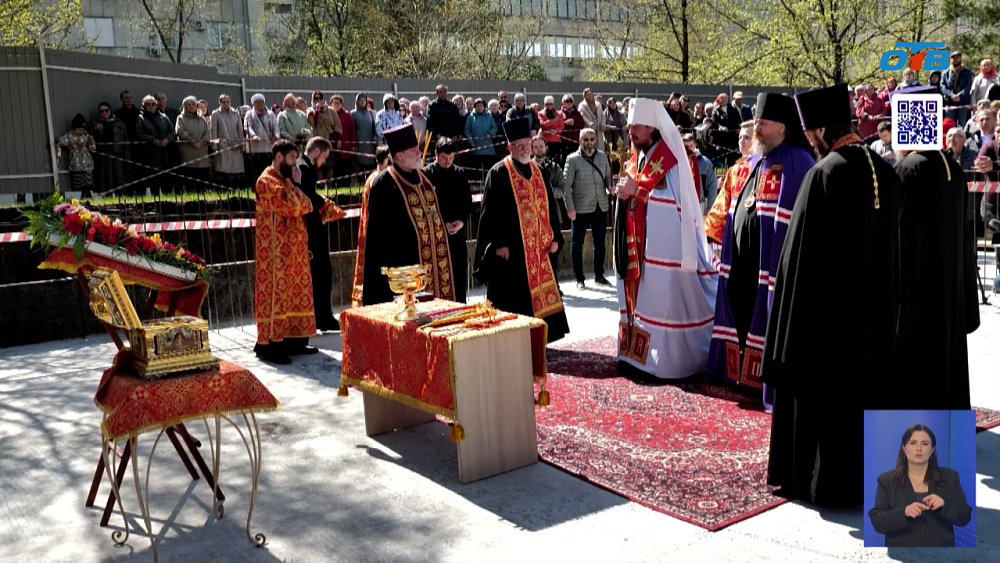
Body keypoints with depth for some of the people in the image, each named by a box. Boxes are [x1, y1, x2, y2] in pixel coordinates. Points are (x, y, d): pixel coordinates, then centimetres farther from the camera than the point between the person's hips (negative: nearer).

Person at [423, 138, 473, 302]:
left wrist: (461, 221, -7)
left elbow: (468, 202, 10)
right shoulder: (426, 174, -4)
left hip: (459, 232, 4)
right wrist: (444, 224, -12)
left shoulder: (460, 173, 9)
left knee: (460, 275, 7)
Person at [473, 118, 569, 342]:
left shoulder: (538, 171, 13)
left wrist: (555, 236, 8)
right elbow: (490, 211, -11)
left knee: (540, 295, 11)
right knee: (514, 300, -2)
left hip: (538, 248, 7)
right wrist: (498, 243, -17)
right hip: (511, 249, -6)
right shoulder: (499, 173, -6)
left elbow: (550, 206, 15)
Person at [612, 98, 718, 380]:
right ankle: (638, 354, 16)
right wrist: (625, 192, 0)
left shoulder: (668, 155, -8)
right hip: (640, 238, 9)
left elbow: (674, 197, -16)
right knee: (639, 293, 10)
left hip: (663, 241, -9)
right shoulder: (638, 158, 17)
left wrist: (636, 189, -16)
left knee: (662, 297, -6)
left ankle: (664, 359, 0)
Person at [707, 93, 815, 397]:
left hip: (772, 260, -8)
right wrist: (727, 250, 15)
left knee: (767, 323, -2)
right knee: (743, 316, 14)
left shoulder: (796, 164, -11)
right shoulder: (752, 164, 16)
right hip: (742, 260, 8)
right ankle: (743, 373, 26)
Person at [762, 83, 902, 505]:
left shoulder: (824, 174, -18)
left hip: (827, 308, -7)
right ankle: (860, 477, 29)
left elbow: (804, 251, -17)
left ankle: (818, 481, 17)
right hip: (873, 308, 7)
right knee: (863, 388, 16)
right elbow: (892, 245, 11)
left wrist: (794, 309, -9)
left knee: (819, 394, 6)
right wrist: (884, 300, 20)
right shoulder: (884, 172, 4)